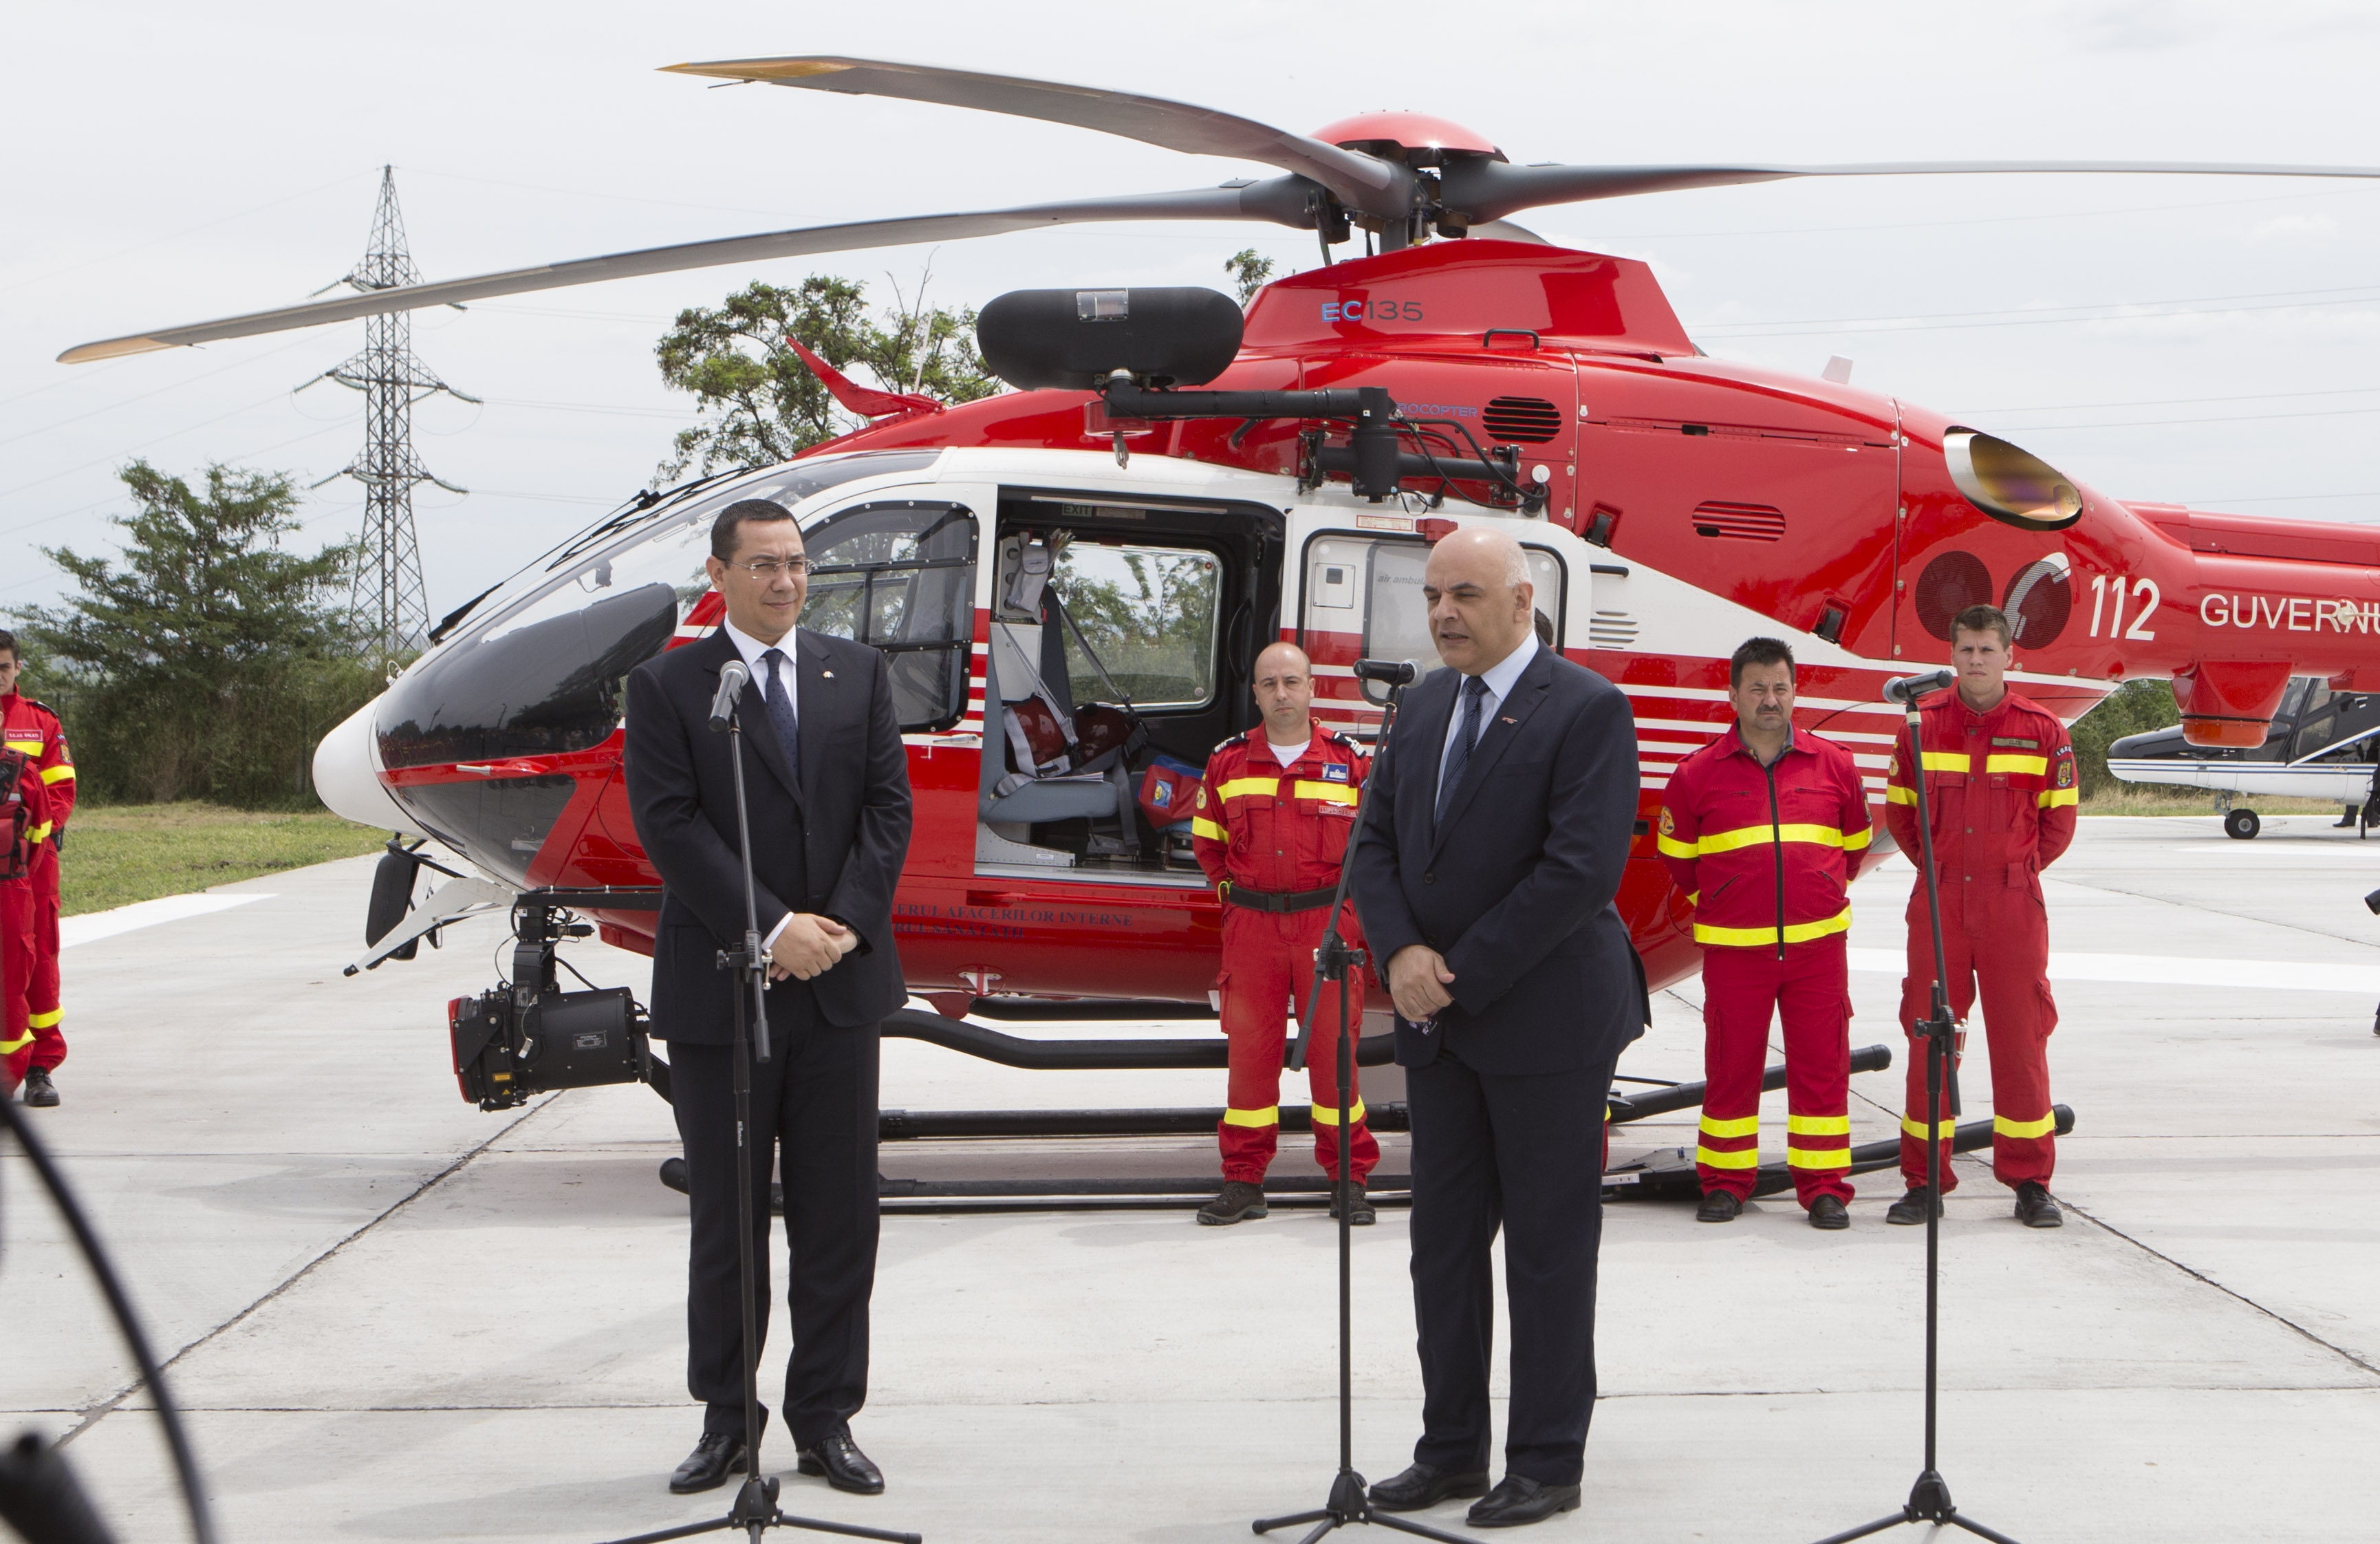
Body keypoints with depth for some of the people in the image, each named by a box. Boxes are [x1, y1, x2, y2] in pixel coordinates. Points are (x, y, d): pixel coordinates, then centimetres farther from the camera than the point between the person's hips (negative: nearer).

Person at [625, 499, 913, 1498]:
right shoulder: (666, 686, 0)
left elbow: (888, 806, 6)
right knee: (726, 1218, 5)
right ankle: (725, 1421, 14)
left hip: (841, 980, 3)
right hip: (719, 990, -3)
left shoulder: (858, 674, 11)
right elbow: (670, 824, -9)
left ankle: (825, 1420, 12)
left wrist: (846, 923, -9)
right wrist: (773, 928, -16)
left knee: (839, 1215, 4)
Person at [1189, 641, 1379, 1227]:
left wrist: (1351, 901, 6)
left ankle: (1348, 1177, 9)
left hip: (1327, 922, -1)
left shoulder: (1350, 761, 2)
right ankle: (1243, 1180, 8)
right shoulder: (1228, 761, 7)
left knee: (1332, 1045, 0)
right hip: (1251, 925, 1)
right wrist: (1232, 889, 13)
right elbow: (1206, 838, 21)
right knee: (1250, 1047, 2)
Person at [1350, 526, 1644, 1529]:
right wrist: (1401, 952, -7)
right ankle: (1451, 1448, 19)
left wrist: (1461, 975, -17)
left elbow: (1581, 869, -19)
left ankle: (1548, 1462, 9)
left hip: (1546, 1023, -7)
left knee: (1549, 1247, 1)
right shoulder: (1424, 705, 11)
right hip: (1438, 1027, 7)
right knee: (1443, 1241, 10)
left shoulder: (1588, 711, -11)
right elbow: (1376, 839, 12)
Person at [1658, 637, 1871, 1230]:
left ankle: (1824, 1186, 9)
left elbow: (1854, 843, 19)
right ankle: (1724, 1181, 16)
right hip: (1733, 947, -1)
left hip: (1817, 942, 1)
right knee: (1730, 1065, 4)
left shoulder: (1833, 765, 5)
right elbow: (1677, 853, 11)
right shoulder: (1700, 773, 0)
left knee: (1822, 1064, 2)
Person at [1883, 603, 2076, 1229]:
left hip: (2012, 906, -1)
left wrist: (2013, 869, 3)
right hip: (1937, 901, 1)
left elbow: (2059, 822, 8)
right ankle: (1924, 1181, 9)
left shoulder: (2042, 730, 2)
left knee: (2021, 1036, 0)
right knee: (1929, 1036, 2)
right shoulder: (1923, 724, 5)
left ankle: (2030, 1181, 9)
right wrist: (1941, 865, 7)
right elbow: (1898, 810, 12)